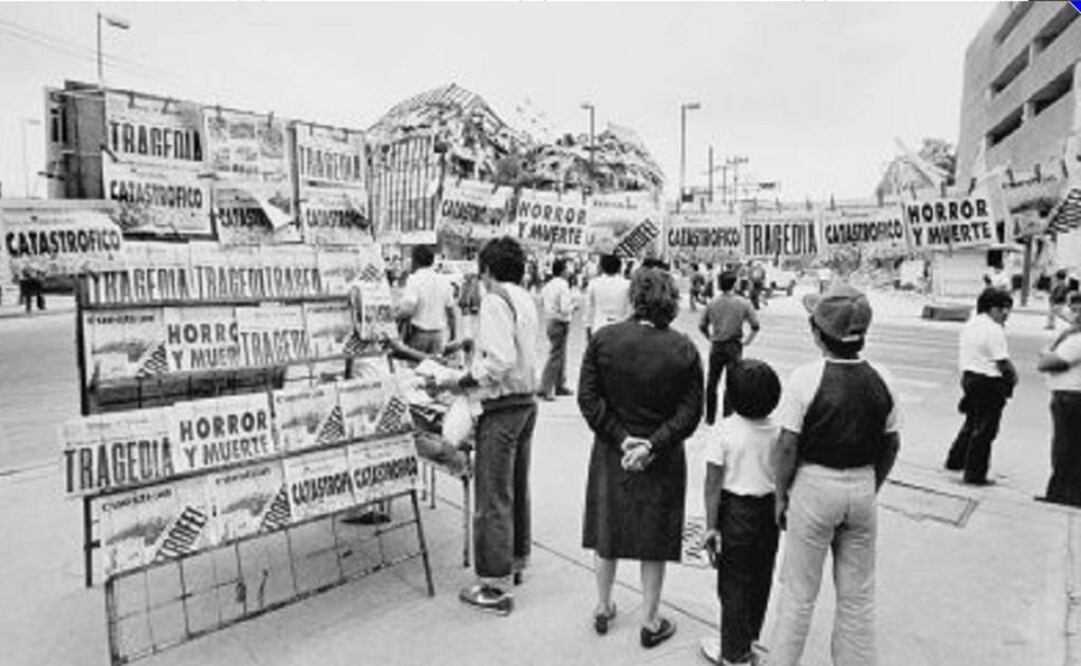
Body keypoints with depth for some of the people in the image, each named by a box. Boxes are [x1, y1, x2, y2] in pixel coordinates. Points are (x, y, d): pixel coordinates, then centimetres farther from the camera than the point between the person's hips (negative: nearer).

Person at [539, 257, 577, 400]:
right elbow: (565, 309, -22)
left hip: (549, 320, 9)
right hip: (559, 324, -9)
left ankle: (559, 386, 27)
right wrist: (573, 304, -3)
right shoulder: (563, 286, -17)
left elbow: (542, 301, 19)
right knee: (555, 357, -3)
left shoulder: (548, 285, 6)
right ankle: (545, 389, -1)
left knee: (561, 356, 18)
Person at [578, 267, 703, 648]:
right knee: (655, 540, 15)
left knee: (607, 532, 19)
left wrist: (620, 438, -10)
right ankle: (650, 623, 30)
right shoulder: (684, 349, -9)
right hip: (663, 461, -1)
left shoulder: (603, 339, -9)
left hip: (611, 452, 1)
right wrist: (653, 445, -12)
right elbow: (689, 413, -11)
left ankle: (602, 609, 37)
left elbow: (588, 398, -11)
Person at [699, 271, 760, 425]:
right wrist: (747, 341, 5)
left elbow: (702, 326, 1)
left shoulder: (712, 303, -4)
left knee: (712, 382, 14)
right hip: (734, 347, -2)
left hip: (716, 347, 2)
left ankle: (710, 418, 23)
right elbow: (755, 326, -7)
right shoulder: (743, 303, -8)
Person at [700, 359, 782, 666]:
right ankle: (748, 638, 39)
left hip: (736, 512, -4)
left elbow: (713, 484, -16)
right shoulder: (777, 433, -7)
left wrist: (711, 525, -8)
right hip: (769, 510, 5)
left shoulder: (724, 431, -18)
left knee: (733, 584, 9)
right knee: (760, 578, 20)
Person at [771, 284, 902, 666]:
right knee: (858, 595, 20)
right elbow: (891, 444, 5)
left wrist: (781, 495, -3)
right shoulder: (881, 380, -4)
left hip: (815, 484, -4)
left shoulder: (805, 377, -19)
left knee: (799, 592, 12)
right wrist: (872, 488, 18)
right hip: (863, 485, 4)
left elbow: (788, 447, -16)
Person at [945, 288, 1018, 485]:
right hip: (989, 383, -9)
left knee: (972, 423, 23)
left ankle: (955, 460, 31)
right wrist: (1013, 377, -2)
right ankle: (975, 474, 8)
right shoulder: (993, 329, -18)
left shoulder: (970, 325, 9)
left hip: (969, 378, 9)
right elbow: (1003, 362, -18)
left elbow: (962, 357, 15)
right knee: (984, 429, 1)